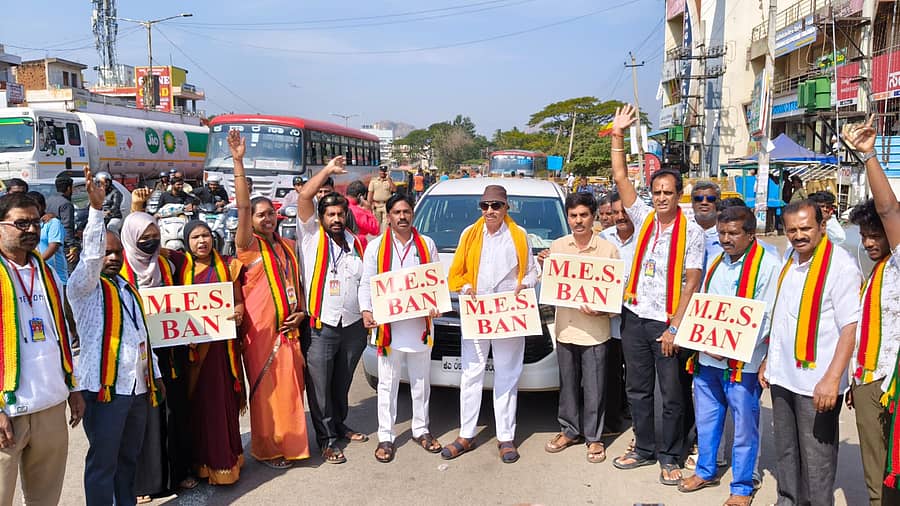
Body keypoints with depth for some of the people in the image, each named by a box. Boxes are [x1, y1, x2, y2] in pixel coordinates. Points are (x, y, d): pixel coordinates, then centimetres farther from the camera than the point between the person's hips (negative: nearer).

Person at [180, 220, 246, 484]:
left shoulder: (227, 267, 7)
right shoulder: (180, 268, 6)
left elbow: (239, 301, 7)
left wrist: (239, 311, -13)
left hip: (222, 341, 0)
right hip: (192, 342, 0)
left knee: (223, 398, 2)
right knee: (197, 400, 2)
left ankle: (225, 459, 14)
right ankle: (202, 459, 15)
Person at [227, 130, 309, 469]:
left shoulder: (287, 246, 13)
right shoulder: (249, 246, -6)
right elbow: (242, 206, -18)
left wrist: (301, 311, 3)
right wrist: (238, 162, -26)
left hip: (289, 328, 5)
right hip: (261, 331, -5)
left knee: (291, 387, 12)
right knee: (266, 390, 2)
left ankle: (291, 441, 27)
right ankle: (267, 448, 16)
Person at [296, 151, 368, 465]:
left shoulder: (356, 244, 10)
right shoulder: (312, 237, -2)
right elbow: (304, 198, -13)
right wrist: (328, 170, -10)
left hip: (353, 325, 4)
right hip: (320, 327, -4)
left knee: (342, 383, 19)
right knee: (320, 387, 3)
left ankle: (340, 426, 35)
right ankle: (327, 440, 14)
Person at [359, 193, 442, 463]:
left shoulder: (427, 244, 8)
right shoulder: (376, 246, 3)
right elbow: (366, 283, 2)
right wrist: (366, 311, -15)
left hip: (420, 323, 2)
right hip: (388, 324, -2)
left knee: (421, 381, 14)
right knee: (387, 384, 6)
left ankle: (421, 430, 29)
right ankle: (386, 437, 15)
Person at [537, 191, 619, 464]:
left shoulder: (608, 249, -5)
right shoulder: (557, 246, 5)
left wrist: (600, 309, -19)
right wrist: (543, 266, -6)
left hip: (595, 330, -3)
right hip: (565, 328, 4)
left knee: (594, 387, 6)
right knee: (567, 384, 16)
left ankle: (593, 437, 21)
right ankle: (570, 430, 31)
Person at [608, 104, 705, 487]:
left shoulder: (691, 232, -5)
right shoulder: (644, 218, 5)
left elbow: (691, 283, -9)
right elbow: (620, 178, 3)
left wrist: (674, 328, -14)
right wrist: (618, 136, -2)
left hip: (667, 324, -4)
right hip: (635, 317, 4)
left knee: (672, 395, 5)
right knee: (638, 389, 13)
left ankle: (670, 457, 19)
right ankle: (644, 449, 27)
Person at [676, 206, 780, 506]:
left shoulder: (768, 265, -11)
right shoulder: (716, 262, 11)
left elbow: (766, 317, -15)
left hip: (742, 362, -6)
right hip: (706, 358, 7)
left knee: (744, 425, 6)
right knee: (706, 419, 18)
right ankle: (706, 471, 36)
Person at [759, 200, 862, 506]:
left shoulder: (840, 265, -14)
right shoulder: (789, 261, 9)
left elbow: (851, 328, -18)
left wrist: (832, 379, -24)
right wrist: (768, 361, 18)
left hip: (817, 383, -7)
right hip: (782, 376, 7)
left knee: (816, 458, 3)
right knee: (786, 451, 17)